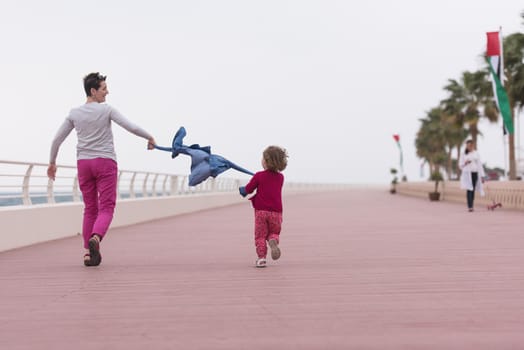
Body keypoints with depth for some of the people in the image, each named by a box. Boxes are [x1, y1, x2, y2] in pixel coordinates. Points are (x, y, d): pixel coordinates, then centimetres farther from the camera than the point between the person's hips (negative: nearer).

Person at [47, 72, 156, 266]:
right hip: (105, 162, -4)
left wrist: (52, 162, 20)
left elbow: (57, 139, 8)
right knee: (106, 208, -3)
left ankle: (88, 252, 7)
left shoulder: (74, 113, 6)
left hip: (83, 163, 4)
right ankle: (95, 238, -31)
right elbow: (132, 127, -10)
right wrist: (149, 137, 7)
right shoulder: (107, 110, -6)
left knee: (90, 209, 12)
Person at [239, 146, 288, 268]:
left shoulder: (259, 176, -7)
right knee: (274, 233, 16)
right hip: (276, 212, 3)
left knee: (260, 235, 6)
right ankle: (273, 241, -18)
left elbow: (248, 189, 0)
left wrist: (242, 190, 23)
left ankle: (261, 257, -4)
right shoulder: (280, 177, 7)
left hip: (261, 210, -3)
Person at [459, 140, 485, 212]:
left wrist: (482, 175, 2)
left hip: (475, 173, 2)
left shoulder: (476, 153, 8)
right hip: (467, 173, -2)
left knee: (473, 190, 1)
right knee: (469, 190, -13)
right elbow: (460, 165, 8)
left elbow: (479, 164, 7)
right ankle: (469, 207, -18)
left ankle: (471, 206, 7)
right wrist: (465, 163, -14)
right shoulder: (464, 154, 6)